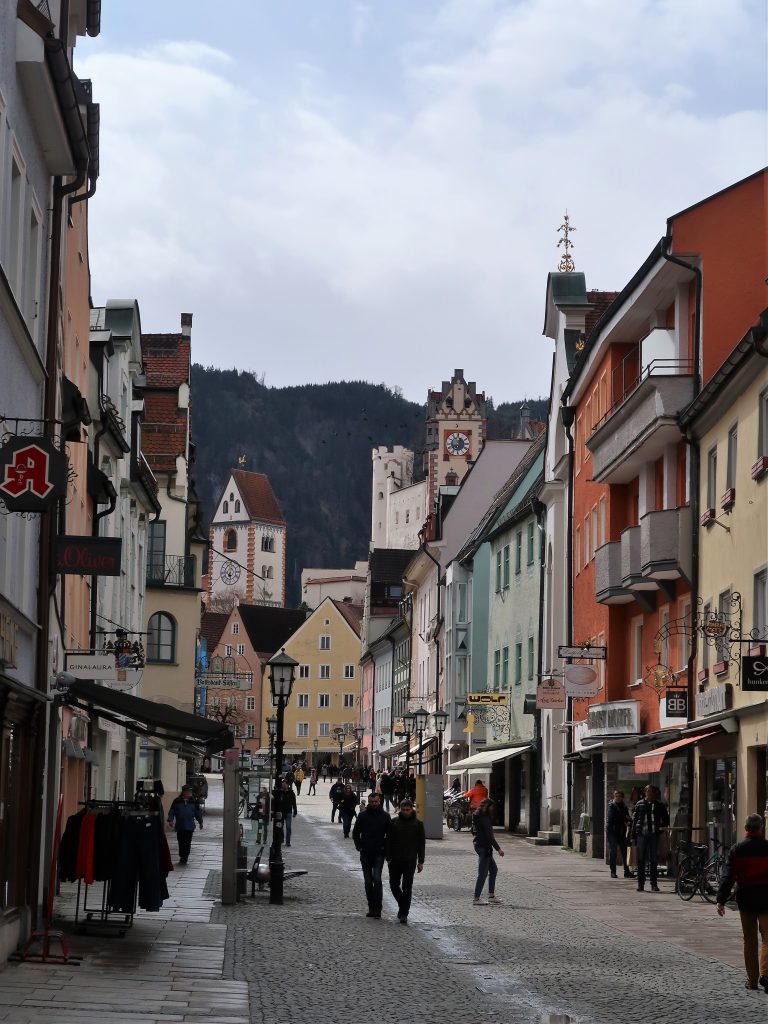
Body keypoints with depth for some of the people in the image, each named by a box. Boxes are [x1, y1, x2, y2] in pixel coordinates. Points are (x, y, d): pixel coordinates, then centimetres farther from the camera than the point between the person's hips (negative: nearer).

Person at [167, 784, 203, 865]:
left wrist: (200, 822, 20)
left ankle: (185, 857, 0)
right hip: (179, 826, 0)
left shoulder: (193, 801, 6)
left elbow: (198, 812, 15)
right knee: (181, 842, 6)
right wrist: (170, 820, -11)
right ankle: (182, 857, 18)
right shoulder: (177, 801, 2)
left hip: (189, 827, 0)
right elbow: (171, 811, 3)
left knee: (187, 842, -5)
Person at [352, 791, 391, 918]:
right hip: (365, 854, 3)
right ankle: (371, 907, 14)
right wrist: (359, 846, 1)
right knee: (368, 881, 6)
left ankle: (377, 907, -15)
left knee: (377, 879, -16)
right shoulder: (362, 815, 6)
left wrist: (385, 848, -3)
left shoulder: (385, 816, 3)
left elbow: (390, 834, 9)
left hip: (379, 853, -2)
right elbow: (355, 833, 13)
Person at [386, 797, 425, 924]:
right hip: (395, 860, 2)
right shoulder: (394, 822, 3)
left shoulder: (418, 824, 2)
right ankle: (403, 906, 28)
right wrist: (388, 858, -1)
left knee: (407, 888, -4)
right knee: (394, 885, 8)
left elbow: (422, 843, 4)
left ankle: (404, 913, -3)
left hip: (410, 861, -2)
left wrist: (420, 861, 0)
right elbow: (388, 841, 5)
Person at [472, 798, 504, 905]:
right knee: (483, 873, -7)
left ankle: (491, 895, 21)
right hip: (484, 847, -11)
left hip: (478, 844, 11)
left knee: (493, 870, 18)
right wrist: (498, 849, -19)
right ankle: (476, 899, -5)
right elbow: (489, 836, -21)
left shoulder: (478, 817, 13)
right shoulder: (484, 819, -17)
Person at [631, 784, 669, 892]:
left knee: (654, 860, 3)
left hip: (654, 834, 0)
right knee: (641, 860, 1)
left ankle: (654, 884, 8)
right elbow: (635, 820, 7)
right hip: (642, 834, 0)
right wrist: (634, 835, 2)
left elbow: (666, 819, 15)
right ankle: (640, 884, 5)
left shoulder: (660, 805, 6)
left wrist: (662, 829, 1)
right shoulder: (640, 804, 7)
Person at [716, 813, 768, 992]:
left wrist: (721, 900, -8)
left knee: (749, 940, 12)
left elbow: (728, 876, -8)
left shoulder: (737, 849, -5)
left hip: (745, 898, 1)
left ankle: (752, 979, 15)